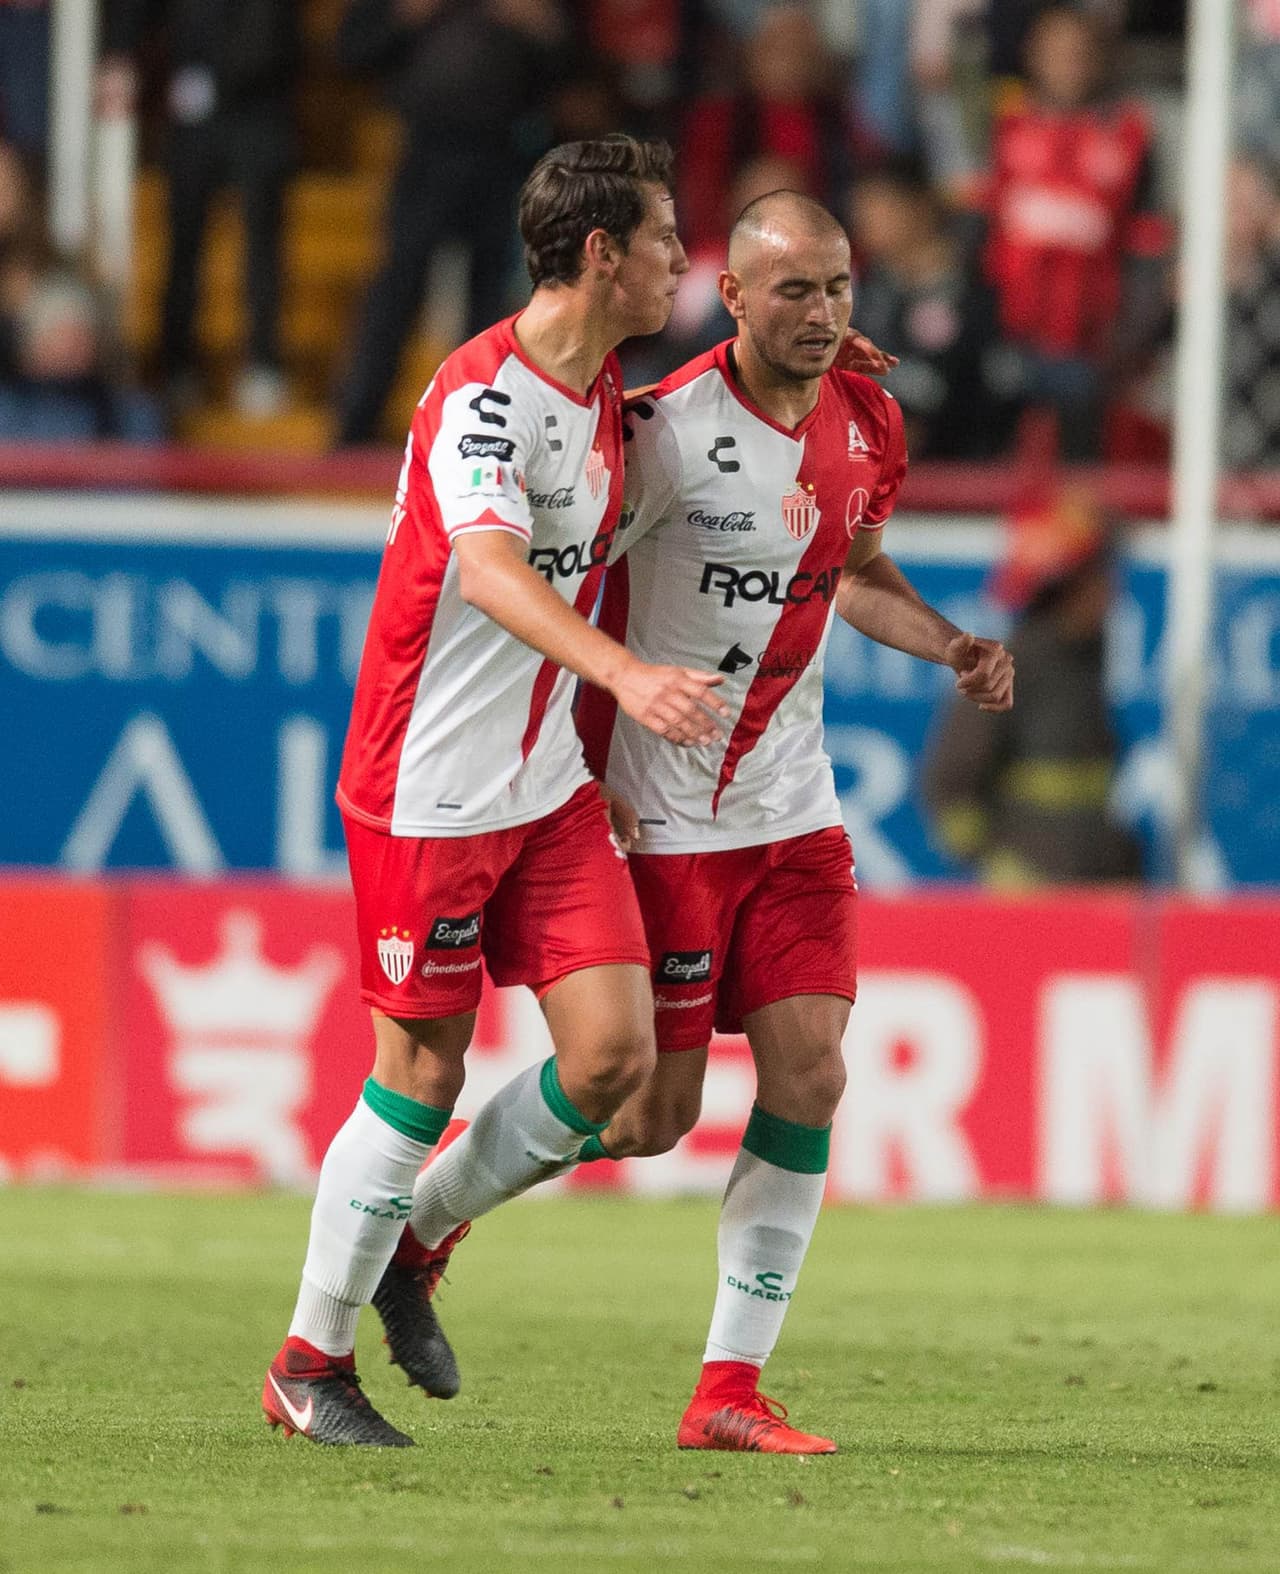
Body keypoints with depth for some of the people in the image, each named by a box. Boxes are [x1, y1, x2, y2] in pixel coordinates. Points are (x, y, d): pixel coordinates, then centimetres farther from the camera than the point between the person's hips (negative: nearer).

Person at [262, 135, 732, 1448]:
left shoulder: (602, 389, 9)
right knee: (423, 1072, -2)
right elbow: (489, 568, -36)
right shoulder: (481, 393, -19)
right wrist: (625, 674, -52)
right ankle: (309, 1364, 13)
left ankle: (416, 1241, 19)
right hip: (427, 787, -8)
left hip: (549, 786, 8)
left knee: (614, 1053, -4)